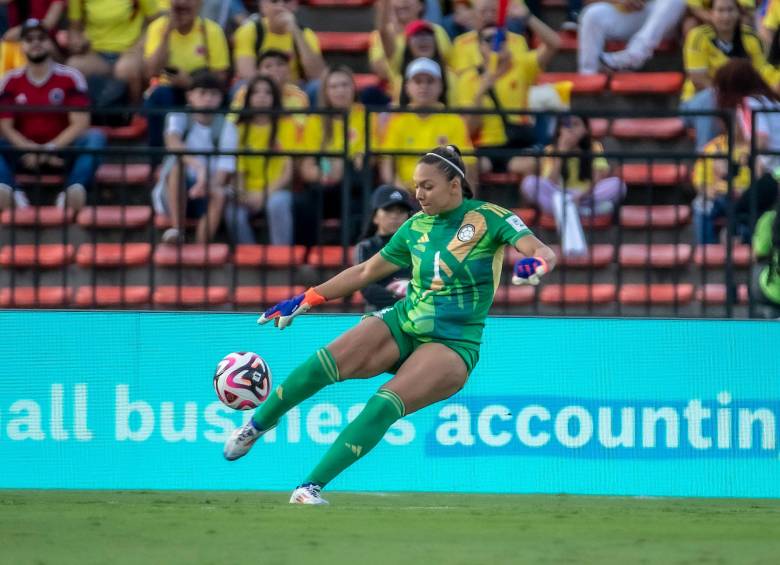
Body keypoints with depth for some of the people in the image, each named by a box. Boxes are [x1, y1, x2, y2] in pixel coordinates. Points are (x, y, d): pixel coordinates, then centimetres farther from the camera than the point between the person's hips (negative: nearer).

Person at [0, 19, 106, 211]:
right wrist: (30, 149, -19)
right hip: (24, 154, 1)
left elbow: (79, 123, -6)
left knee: (95, 137, -28)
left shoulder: (70, 77, 2)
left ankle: (75, 189, -51)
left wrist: (51, 148, -20)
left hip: (62, 152, -1)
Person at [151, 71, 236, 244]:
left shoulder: (225, 127, -2)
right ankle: (177, 229, -35)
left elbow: (226, 166, -13)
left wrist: (214, 184, -36)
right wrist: (198, 167, -47)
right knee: (177, 162, -32)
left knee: (219, 194, -33)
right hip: (172, 193, -1)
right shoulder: (180, 117, -6)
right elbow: (172, 140, -30)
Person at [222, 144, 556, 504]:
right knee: (321, 365, -20)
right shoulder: (416, 227, 7)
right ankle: (256, 426, 1)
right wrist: (304, 301, 14)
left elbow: (544, 253, -18)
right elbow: (366, 272, 17)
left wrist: (534, 264, -43)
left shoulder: (489, 218, -7)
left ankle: (311, 487, -26)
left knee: (384, 406, -28)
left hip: (453, 343, -4)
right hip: (402, 325, 4)